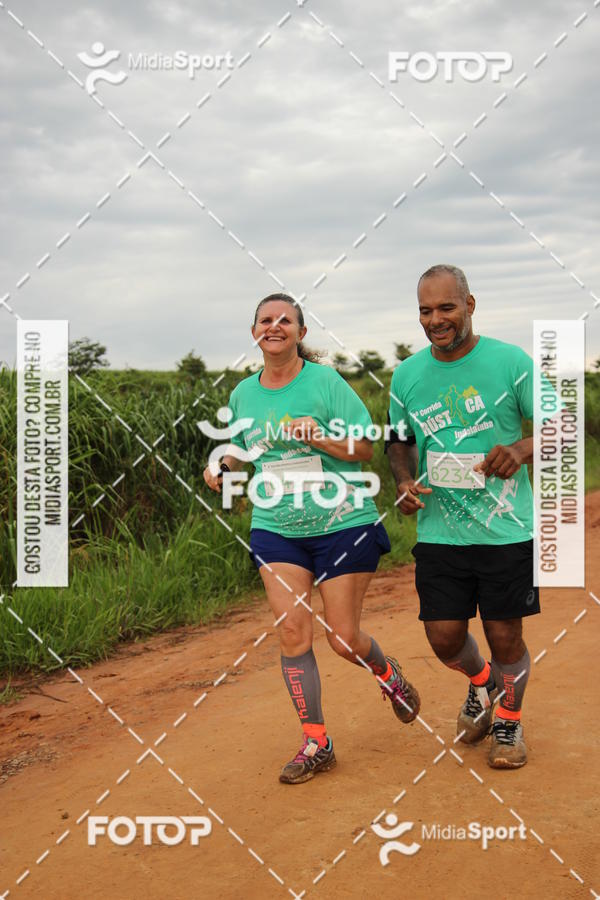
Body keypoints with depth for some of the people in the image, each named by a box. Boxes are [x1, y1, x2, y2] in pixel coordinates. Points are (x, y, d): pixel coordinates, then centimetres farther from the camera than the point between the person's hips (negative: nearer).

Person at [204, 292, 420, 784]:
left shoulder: (324, 381, -7)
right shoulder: (243, 393, 7)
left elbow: (365, 448, -7)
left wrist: (321, 438, -24)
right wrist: (222, 465, 3)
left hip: (342, 525, -3)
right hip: (276, 529, 4)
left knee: (344, 639, 1)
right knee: (293, 633, -5)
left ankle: (389, 673, 38)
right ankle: (316, 744, 11)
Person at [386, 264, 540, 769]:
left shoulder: (511, 362, -7)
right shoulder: (407, 374, 3)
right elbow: (399, 439, 17)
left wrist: (523, 449, -25)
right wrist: (404, 481, -3)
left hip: (507, 530, -3)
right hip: (439, 532, 3)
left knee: (505, 635, 5)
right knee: (443, 636, 5)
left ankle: (509, 719, 34)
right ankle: (481, 683, 41)